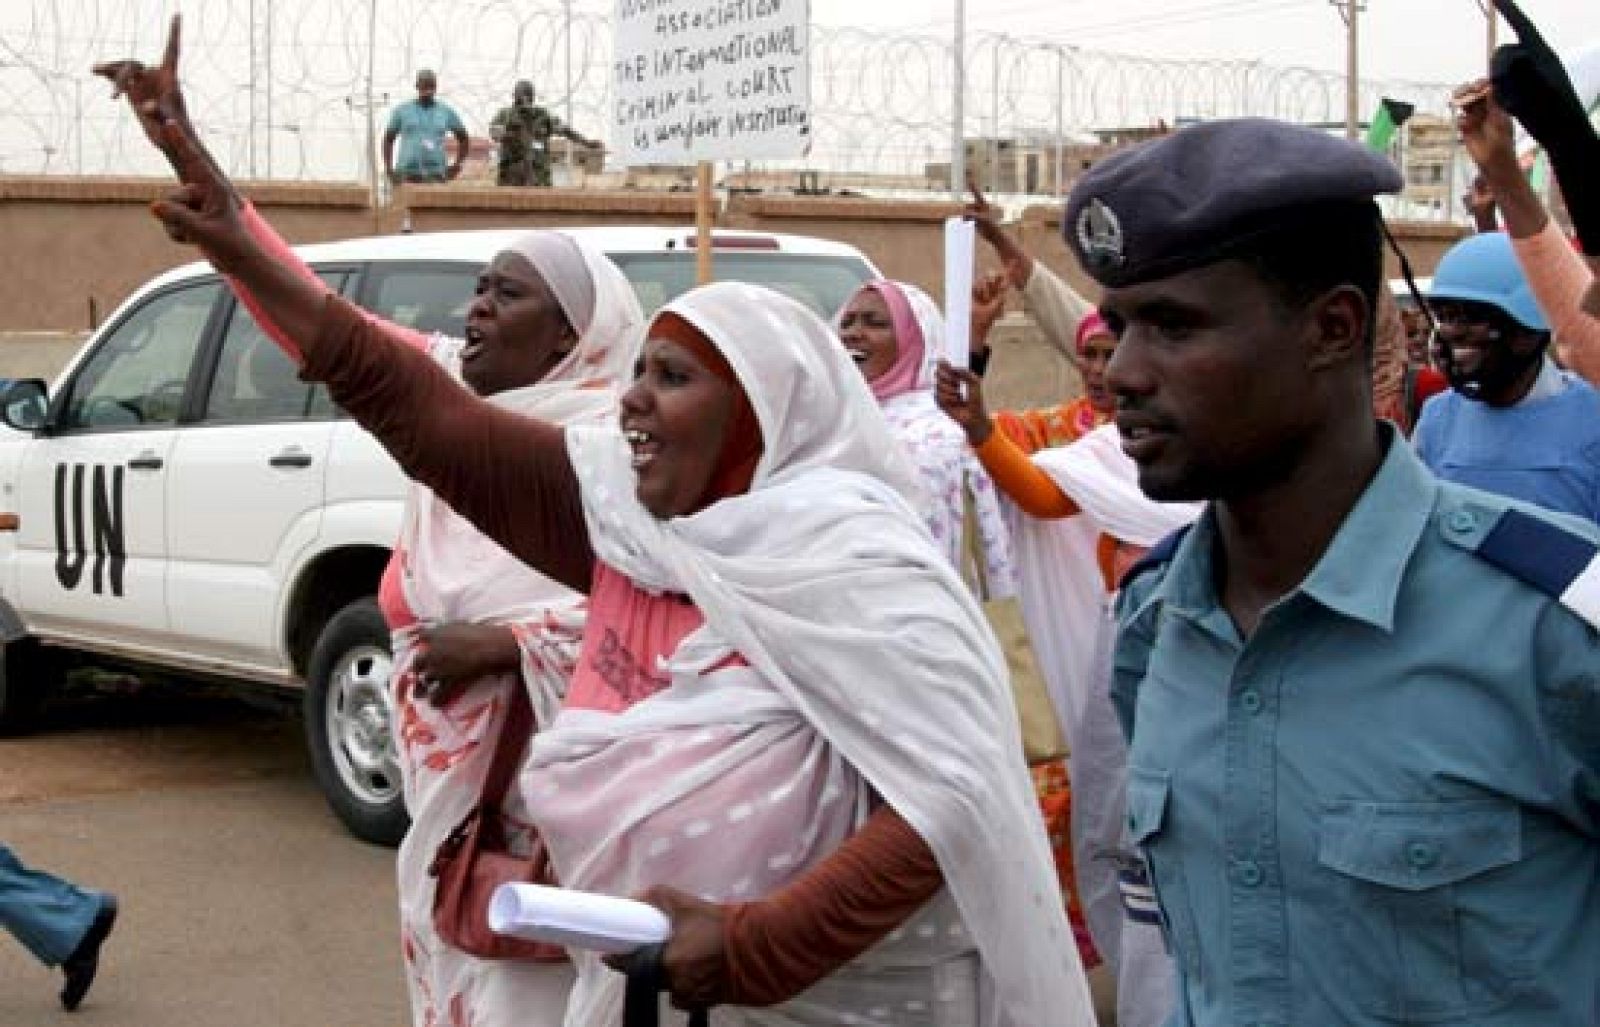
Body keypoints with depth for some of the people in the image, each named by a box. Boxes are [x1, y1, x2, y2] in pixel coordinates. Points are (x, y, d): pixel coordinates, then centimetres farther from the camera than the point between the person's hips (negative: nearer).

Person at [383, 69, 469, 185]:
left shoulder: (446, 111, 8)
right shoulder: (402, 111, 6)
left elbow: (463, 138, 19)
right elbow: (388, 139, 14)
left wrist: (457, 164, 8)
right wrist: (388, 168, 5)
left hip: (436, 175, 0)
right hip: (408, 174, 0)